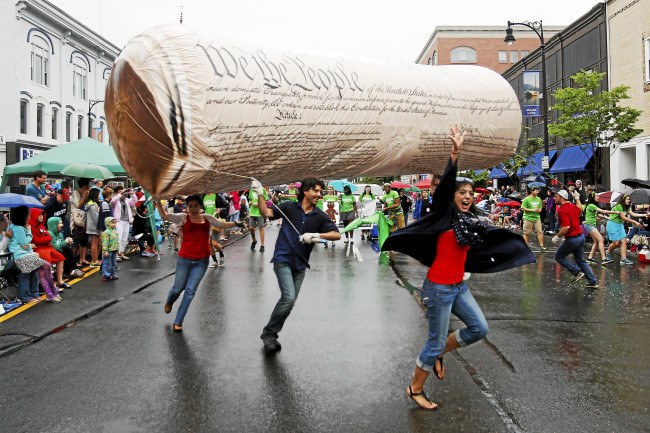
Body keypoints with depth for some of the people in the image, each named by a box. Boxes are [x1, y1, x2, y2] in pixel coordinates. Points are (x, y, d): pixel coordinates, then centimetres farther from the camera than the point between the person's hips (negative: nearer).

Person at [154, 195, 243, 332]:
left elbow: (223, 225, 15)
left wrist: (236, 224, 2)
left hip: (201, 261, 1)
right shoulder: (183, 218, -3)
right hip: (184, 259, -1)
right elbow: (165, 216, -15)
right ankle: (169, 302, 50)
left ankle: (177, 321, 8)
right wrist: (158, 202, -28)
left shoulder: (207, 218, 6)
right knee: (178, 288, 12)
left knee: (190, 290, -4)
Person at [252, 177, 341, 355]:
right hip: (283, 259, -4)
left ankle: (270, 334, 28)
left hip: (300, 264, 5)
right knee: (289, 297, -18)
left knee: (289, 300, 10)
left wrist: (317, 235, -21)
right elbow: (266, 213, -8)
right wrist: (259, 195, -21)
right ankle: (269, 333, 1)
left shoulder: (320, 216, 2)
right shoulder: (289, 207, -2)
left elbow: (337, 234, -6)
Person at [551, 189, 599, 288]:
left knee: (559, 256, 9)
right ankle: (593, 282, 18)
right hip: (581, 237, 9)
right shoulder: (573, 206, 7)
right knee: (581, 260, 18)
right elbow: (579, 208, 33)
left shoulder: (562, 210, -20)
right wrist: (577, 198, 45)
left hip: (572, 239, -9)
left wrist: (557, 236, -18)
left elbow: (566, 227, -29)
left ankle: (577, 272, 3)